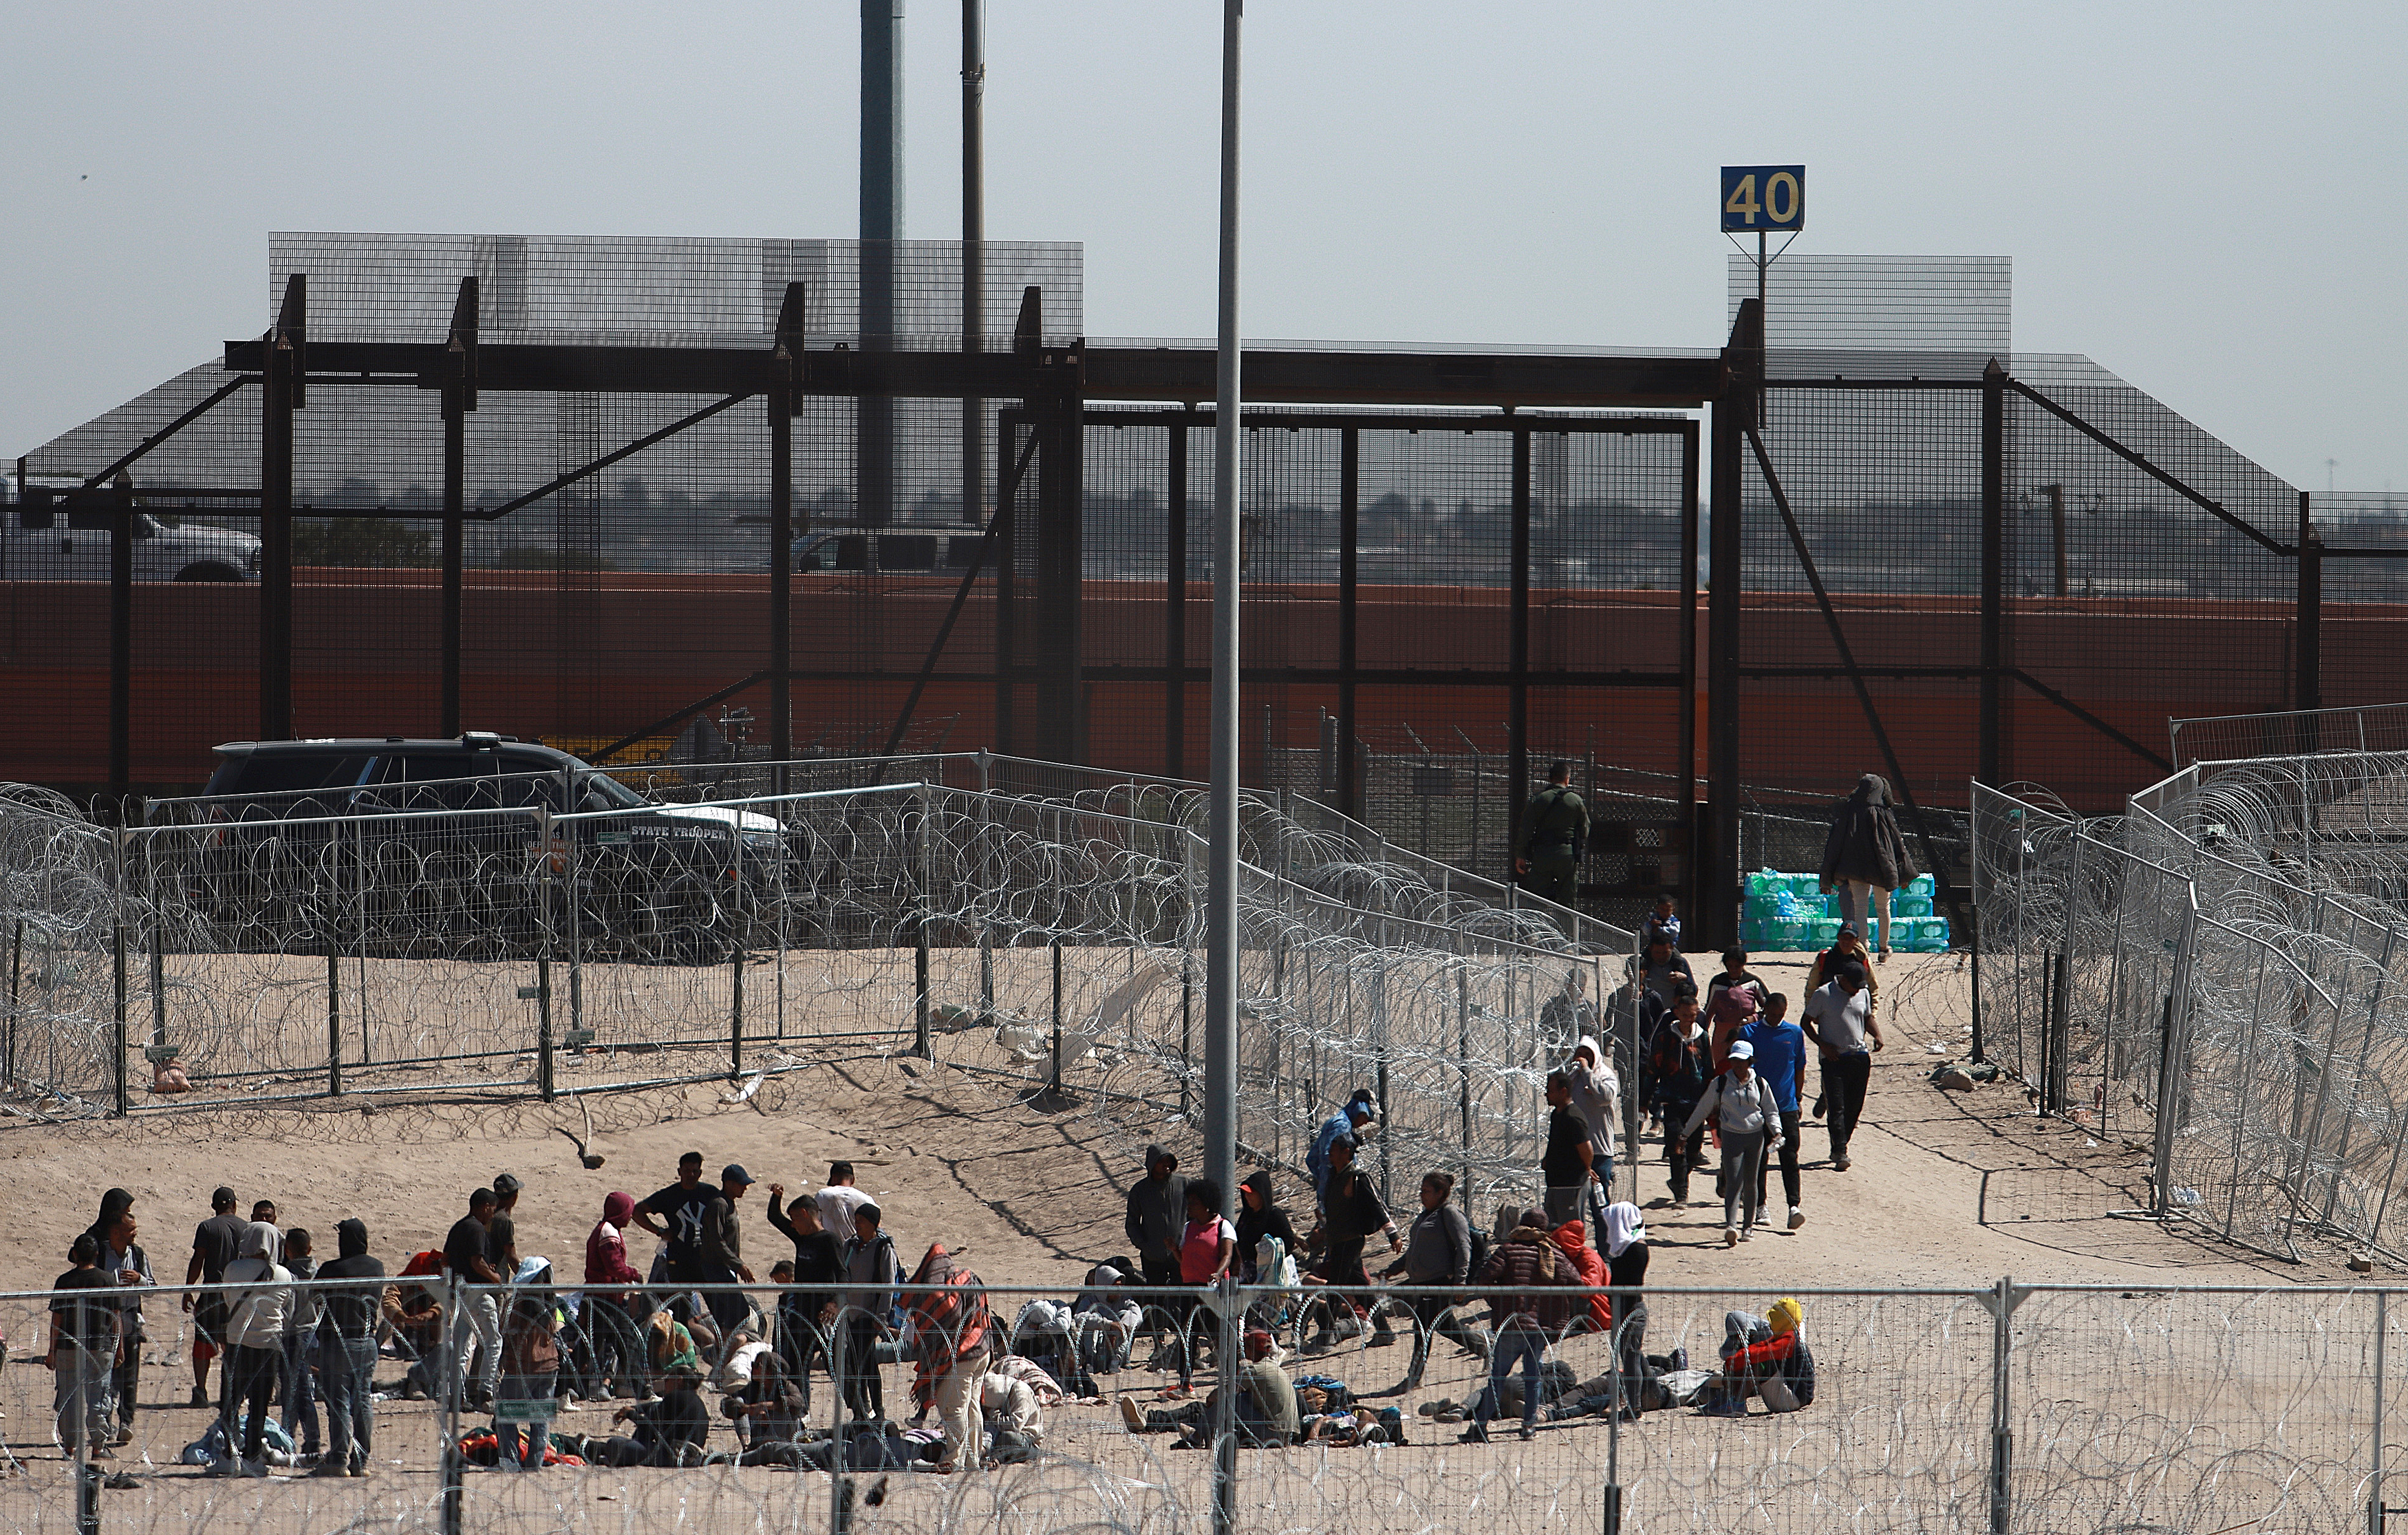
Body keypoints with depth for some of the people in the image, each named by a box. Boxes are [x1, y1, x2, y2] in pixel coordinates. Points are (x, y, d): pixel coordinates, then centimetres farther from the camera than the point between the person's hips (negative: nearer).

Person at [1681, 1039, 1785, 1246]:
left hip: (1755, 1136, 2)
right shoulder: (1720, 1084, 1)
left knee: (1751, 1183, 9)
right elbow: (1702, 1110, 9)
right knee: (1733, 1181, -14)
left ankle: (1748, 1225, 24)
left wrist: (1776, 1131, -7)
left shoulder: (1759, 1085, 4)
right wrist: (1685, 1133, 11)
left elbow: (1771, 1112, 12)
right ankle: (1731, 1226, -25)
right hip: (1732, 1137, -2)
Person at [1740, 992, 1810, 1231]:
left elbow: (1800, 1068, 15)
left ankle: (1794, 1205, -14)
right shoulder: (1749, 1033, 1)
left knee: (1790, 1157, -8)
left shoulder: (1795, 1033, 6)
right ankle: (1759, 1205, 16)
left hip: (1787, 1105, 0)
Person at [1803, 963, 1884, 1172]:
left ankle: (1839, 1147, 19)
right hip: (1834, 1058, -5)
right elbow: (1807, 1022, 0)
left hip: (1860, 1057, 5)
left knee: (1854, 1107, 6)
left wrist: (1877, 1035, 4)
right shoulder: (1824, 995, -5)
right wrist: (1822, 1044, -13)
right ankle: (1839, 1154, -16)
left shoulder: (1863, 994, 10)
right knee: (1837, 1106, -12)